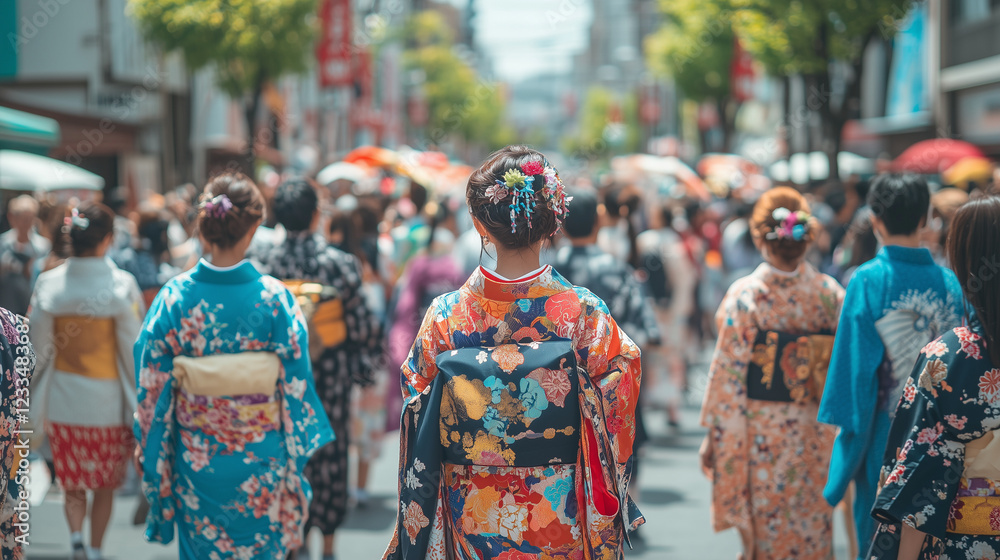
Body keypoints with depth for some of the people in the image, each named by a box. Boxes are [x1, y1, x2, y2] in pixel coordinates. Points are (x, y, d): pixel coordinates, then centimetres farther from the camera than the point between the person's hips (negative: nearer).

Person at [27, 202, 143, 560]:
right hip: (107, 400, -2)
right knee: (105, 484, 16)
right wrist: (137, 397, 1)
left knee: (72, 481, 15)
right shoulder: (121, 285, -15)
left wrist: (38, 400, 10)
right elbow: (133, 346, -12)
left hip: (61, 399, 2)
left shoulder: (48, 283, -7)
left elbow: (38, 346, -2)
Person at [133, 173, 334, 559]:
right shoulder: (275, 299, -14)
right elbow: (294, 382, -7)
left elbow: (153, 383, -3)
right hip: (261, 459, -1)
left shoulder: (174, 297, -11)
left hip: (196, 459, 1)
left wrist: (146, 445, 10)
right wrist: (298, 451, 6)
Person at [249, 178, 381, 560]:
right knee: (330, 453, 12)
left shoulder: (262, 265, -9)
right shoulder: (338, 263, -13)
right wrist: (363, 366, 8)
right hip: (331, 376, -1)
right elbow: (362, 324, -7)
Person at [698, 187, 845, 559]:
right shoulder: (831, 294, -3)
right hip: (817, 439, 3)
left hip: (760, 435, -3)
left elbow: (727, 374, -9)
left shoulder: (745, 295, -12)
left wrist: (713, 436, -1)